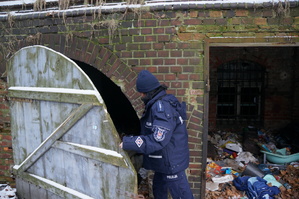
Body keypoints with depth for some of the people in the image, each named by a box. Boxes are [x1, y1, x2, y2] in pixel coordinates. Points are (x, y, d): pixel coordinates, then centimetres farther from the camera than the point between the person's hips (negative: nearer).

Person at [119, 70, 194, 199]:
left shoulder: (162, 107, -27)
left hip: (171, 162, -10)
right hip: (164, 160, 10)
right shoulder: (158, 104, 6)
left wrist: (127, 143, -30)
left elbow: (157, 140, -32)